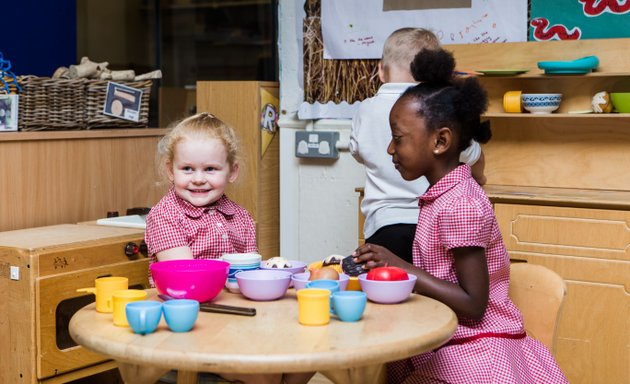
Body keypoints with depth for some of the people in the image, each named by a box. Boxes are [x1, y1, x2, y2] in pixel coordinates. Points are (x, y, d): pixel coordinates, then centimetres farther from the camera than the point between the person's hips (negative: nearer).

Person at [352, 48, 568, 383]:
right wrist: (385, 265, -1)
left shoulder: (458, 204, -19)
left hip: (473, 357, -8)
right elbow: (443, 280, 8)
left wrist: (400, 268, -20)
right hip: (449, 348, 8)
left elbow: (473, 306, -20)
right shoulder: (443, 195, 8)